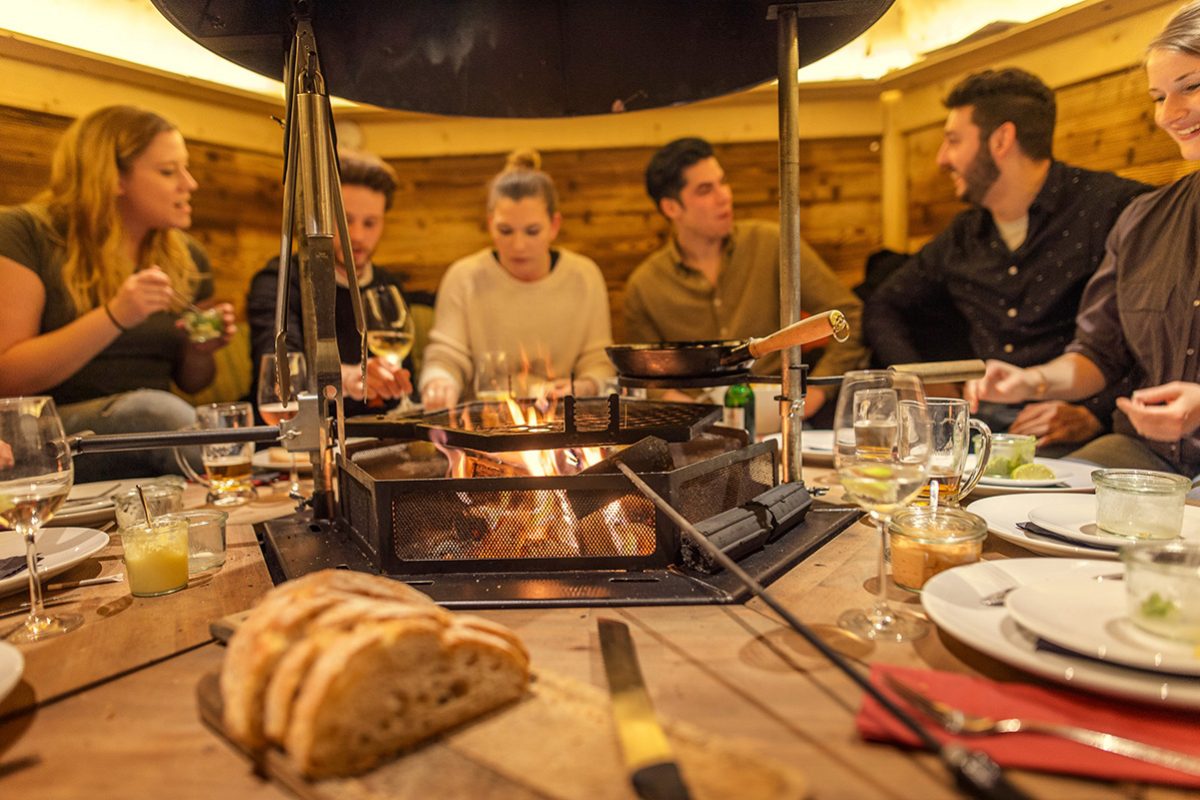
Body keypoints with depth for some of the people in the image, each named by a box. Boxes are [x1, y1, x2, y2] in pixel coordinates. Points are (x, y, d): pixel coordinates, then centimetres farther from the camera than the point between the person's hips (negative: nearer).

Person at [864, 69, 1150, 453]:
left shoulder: (1114, 207, -3)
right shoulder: (964, 235, 16)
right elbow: (885, 306, 25)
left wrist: (1095, 414, -19)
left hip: (1064, 437, -5)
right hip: (980, 420, 5)